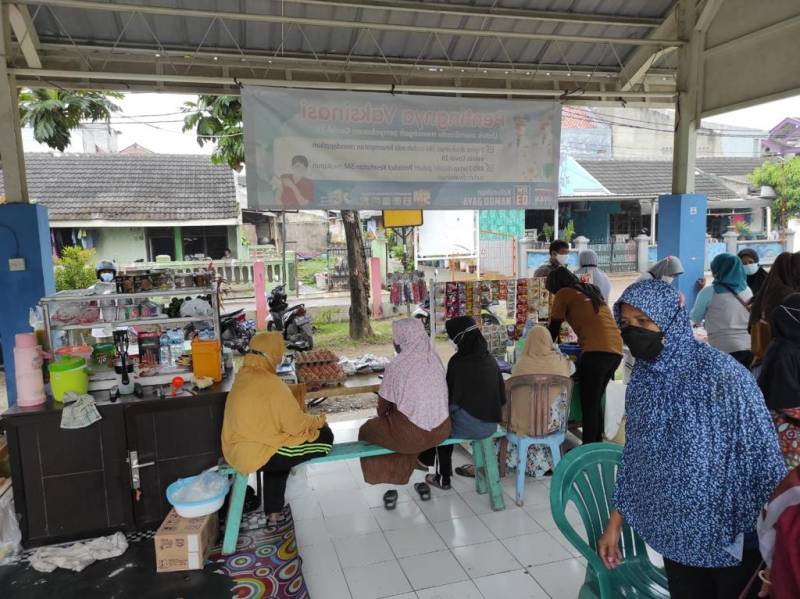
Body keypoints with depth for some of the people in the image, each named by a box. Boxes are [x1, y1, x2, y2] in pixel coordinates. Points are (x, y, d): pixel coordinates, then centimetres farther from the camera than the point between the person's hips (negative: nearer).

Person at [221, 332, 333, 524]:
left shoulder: (244, 376, 5)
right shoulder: (271, 384, -20)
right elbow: (297, 425, -16)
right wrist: (318, 421, 5)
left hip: (236, 450, 9)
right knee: (324, 437, 0)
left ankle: (273, 512, 31)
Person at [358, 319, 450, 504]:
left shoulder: (396, 366, -16)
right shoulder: (435, 360, -2)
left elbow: (383, 405, -4)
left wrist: (382, 414, 20)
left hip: (412, 435, -5)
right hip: (441, 431, 5)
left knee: (367, 430, 21)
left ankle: (389, 486, 23)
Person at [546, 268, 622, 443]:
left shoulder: (564, 294, 6)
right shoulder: (591, 291, 26)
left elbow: (554, 329, 9)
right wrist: (582, 344, 42)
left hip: (597, 351, -7)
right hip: (615, 351, 8)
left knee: (588, 405, -1)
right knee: (595, 402, 17)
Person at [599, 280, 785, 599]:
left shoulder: (720, 373, -21)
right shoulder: (643, 379, -4)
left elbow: (762, 454, -16)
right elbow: (634, 455, 5)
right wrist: (615, 523, 7)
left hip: (733, 535, -4)